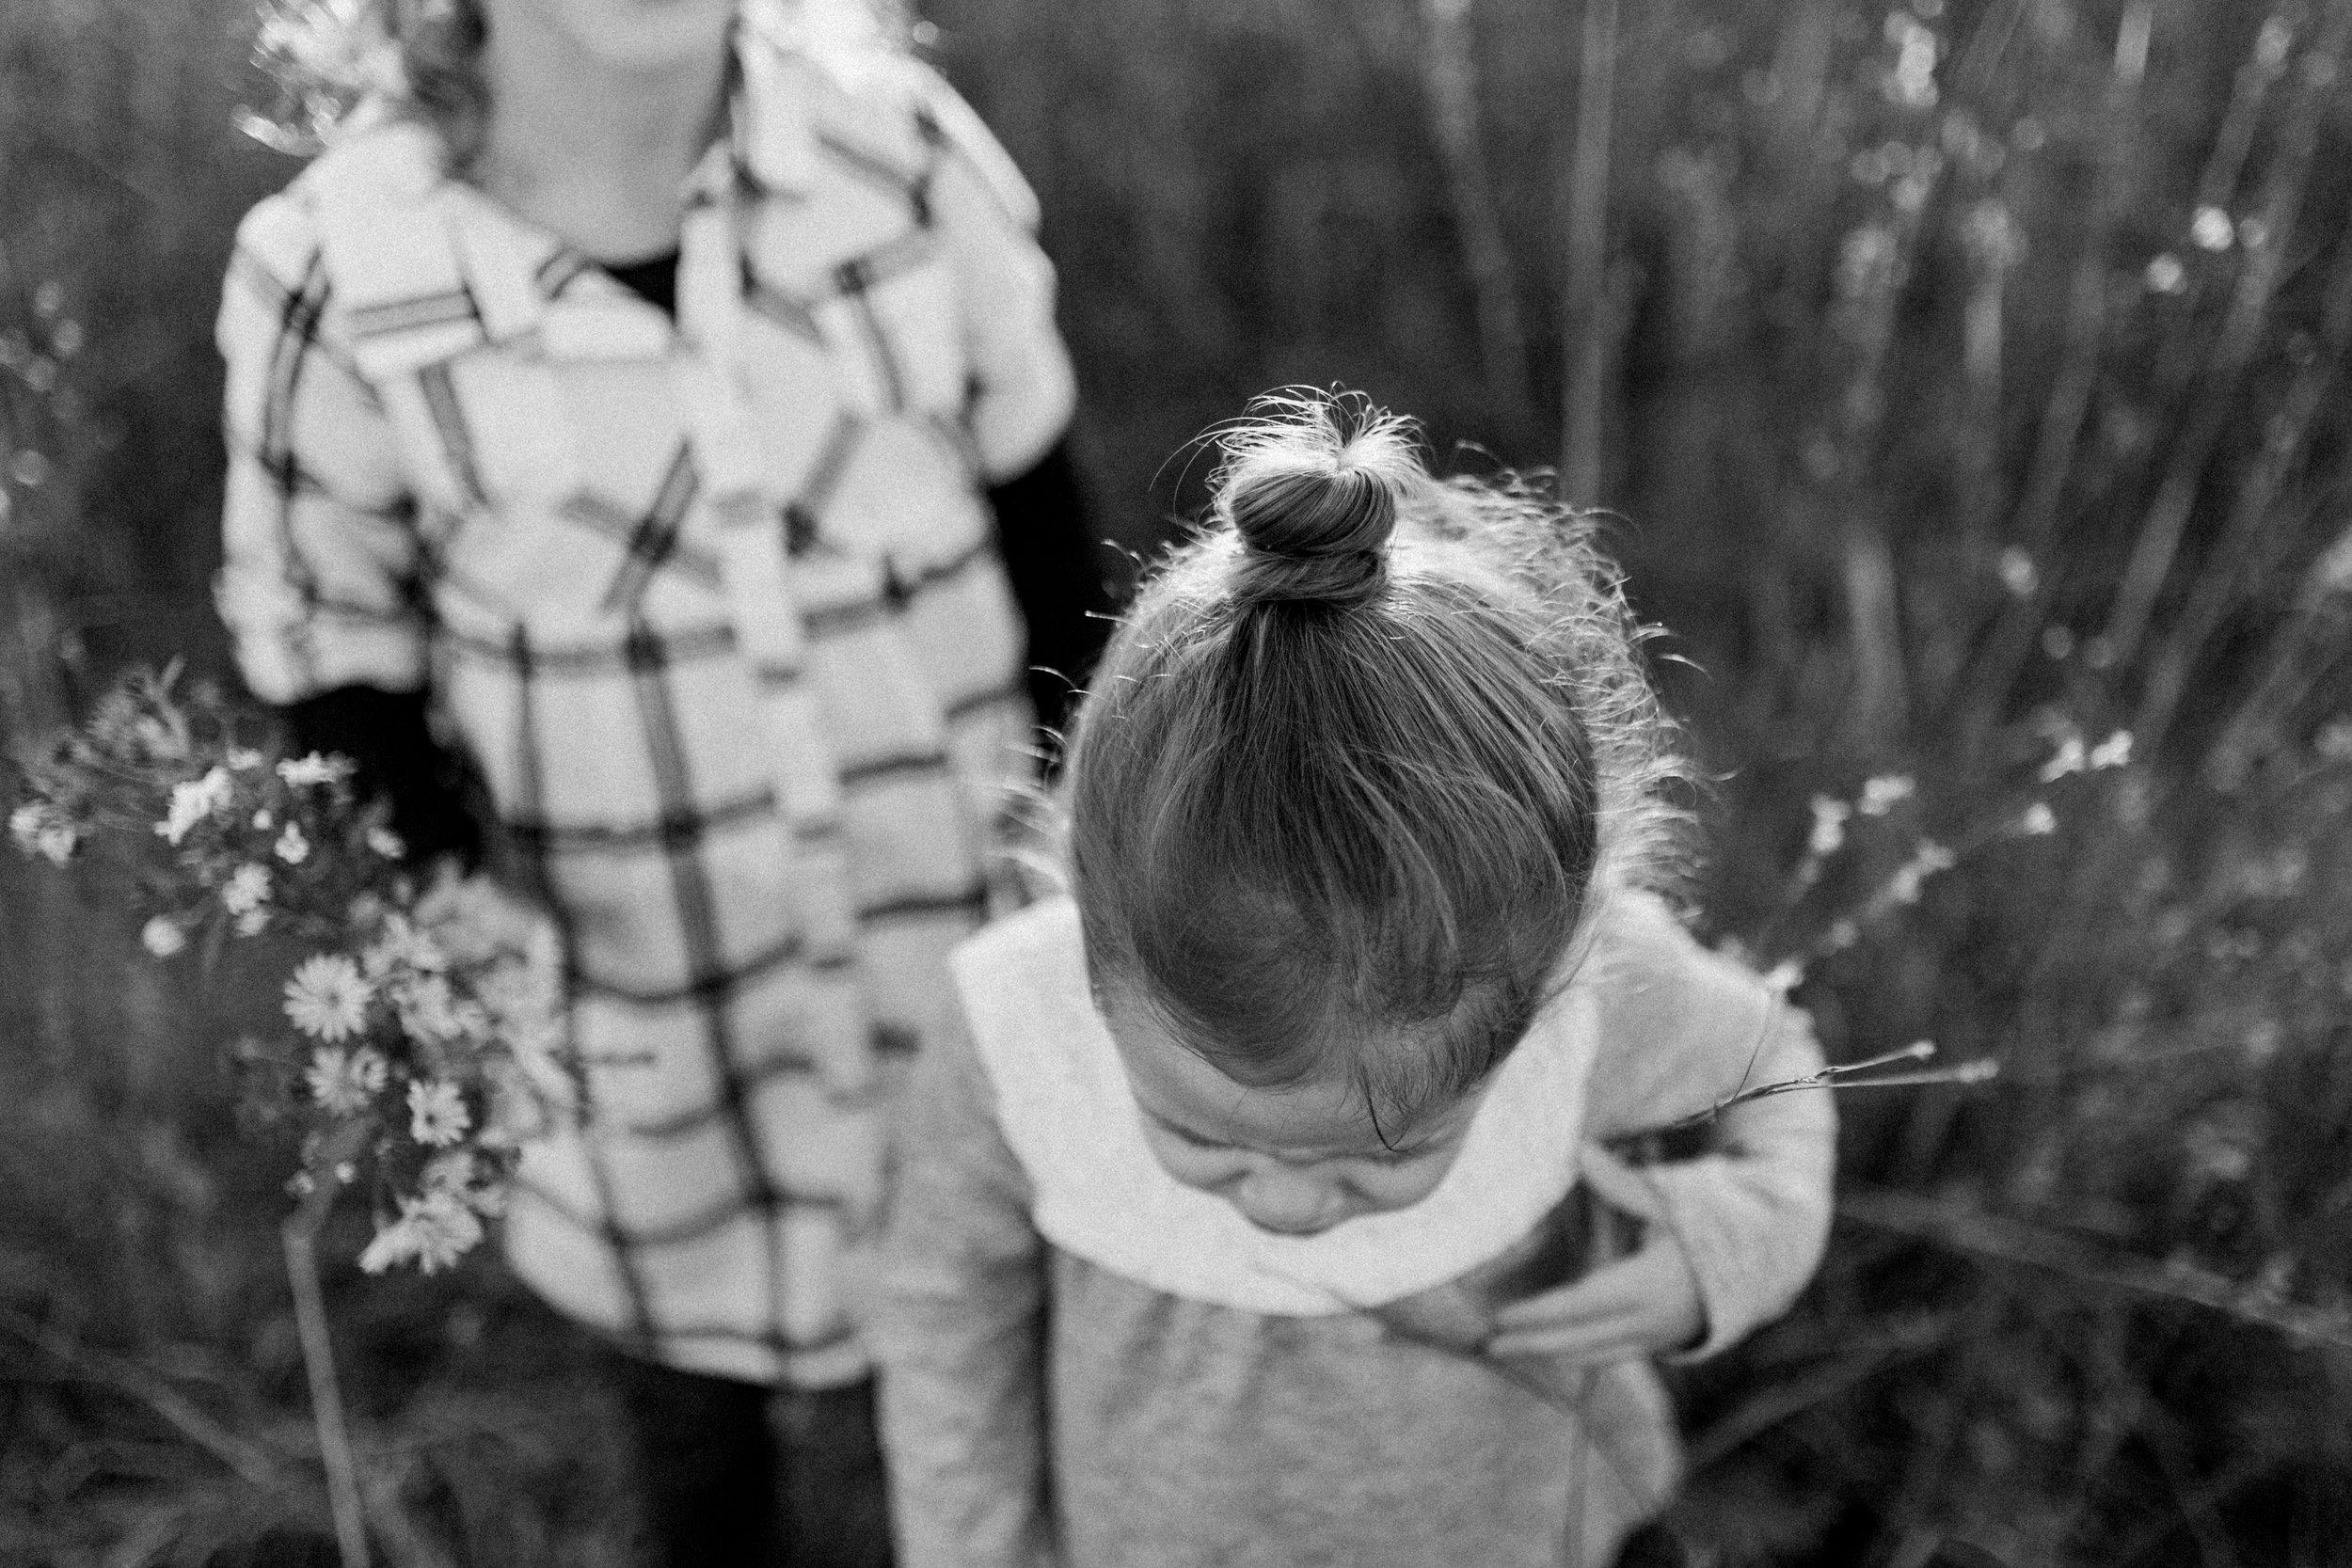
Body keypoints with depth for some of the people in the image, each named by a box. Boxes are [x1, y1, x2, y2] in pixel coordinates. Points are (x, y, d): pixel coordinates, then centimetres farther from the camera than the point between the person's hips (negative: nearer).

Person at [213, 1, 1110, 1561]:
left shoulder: (903, 149, -14)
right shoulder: (336, 281, -17)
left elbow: (1042, 523, 0)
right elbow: (331, 678, -4)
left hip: (970, 1022, 1)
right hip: (649, 1066, 0)